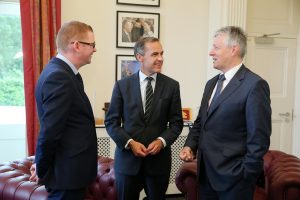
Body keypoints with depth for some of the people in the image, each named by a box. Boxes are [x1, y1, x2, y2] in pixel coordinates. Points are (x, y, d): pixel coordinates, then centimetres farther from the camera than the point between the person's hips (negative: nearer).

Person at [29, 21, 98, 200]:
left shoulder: (61, 72, 9)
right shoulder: (59, 77, -22)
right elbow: (50, 131, -24)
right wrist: (42, 169, -10)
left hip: (69, 168, 9)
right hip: (67, 171, -9)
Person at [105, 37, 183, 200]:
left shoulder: (172, 86, 0)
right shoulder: (122, 85, -1)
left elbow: (176, 122, 2)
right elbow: (111, 121, 0)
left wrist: (162, 141, -14)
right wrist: (130, 142, -14)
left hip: (159, 159, 1)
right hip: (127, 158, 0)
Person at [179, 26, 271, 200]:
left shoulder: (255, 85, -14)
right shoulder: (212, 83, 12)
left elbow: (259, 138, -15)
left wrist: (246, 175, -13)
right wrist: (190, 146, 1)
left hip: (233, 177, -7)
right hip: (207, 173, 7)